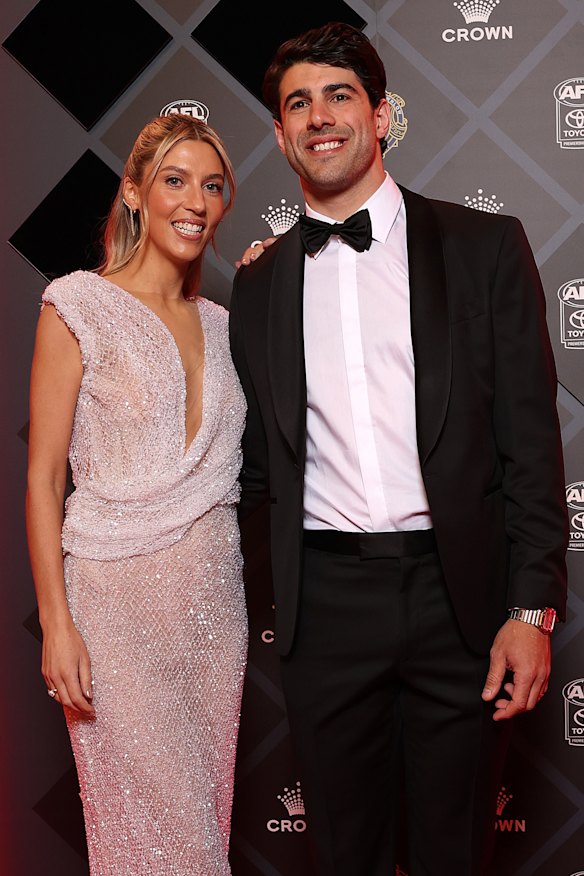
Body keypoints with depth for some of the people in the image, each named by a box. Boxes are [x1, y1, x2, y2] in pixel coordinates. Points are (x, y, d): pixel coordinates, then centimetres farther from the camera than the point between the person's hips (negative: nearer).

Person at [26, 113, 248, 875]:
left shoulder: (218, 322, 11)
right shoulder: (79, 306, -6)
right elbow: (42, 477, -8)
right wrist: (56, 624, -12)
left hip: (215, 596, 5)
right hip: (119, 595, -5)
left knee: (208, 807, 13)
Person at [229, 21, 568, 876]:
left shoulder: (484, 247, 1)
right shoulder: (259, 283, 9)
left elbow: (530, 436, -2)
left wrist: (532, 608, -8)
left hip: (459, 593, -2)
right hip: (326, 602, 2)